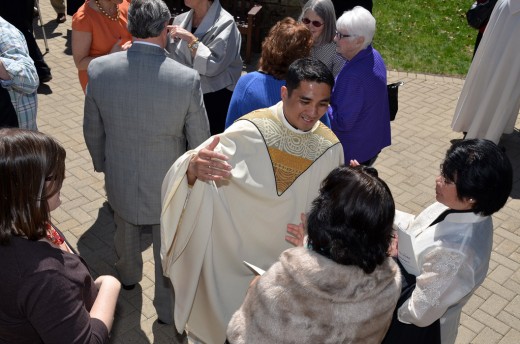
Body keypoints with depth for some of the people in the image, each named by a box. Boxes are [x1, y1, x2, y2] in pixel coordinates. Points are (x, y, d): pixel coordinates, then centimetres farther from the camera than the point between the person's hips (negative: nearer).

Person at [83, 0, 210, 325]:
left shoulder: (99, 69, -16)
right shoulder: (187, 78, -24)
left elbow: (93, 131, -3)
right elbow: (199, 140, -13)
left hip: (120, 179, 3)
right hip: (168, 183, -3)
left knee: (126, 232, 32)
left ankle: (128, 276, 61)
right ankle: (167, 307, 41)